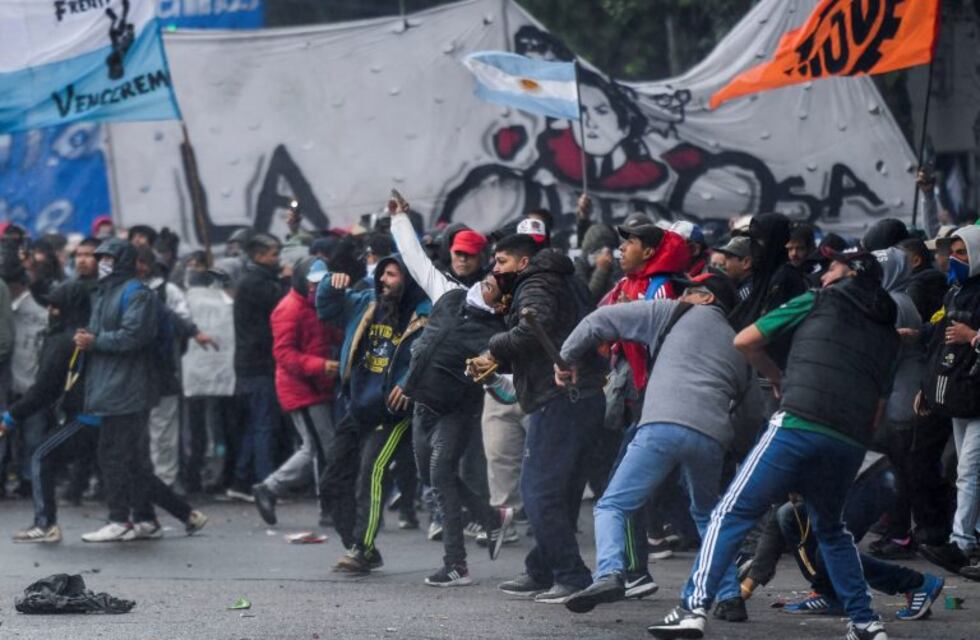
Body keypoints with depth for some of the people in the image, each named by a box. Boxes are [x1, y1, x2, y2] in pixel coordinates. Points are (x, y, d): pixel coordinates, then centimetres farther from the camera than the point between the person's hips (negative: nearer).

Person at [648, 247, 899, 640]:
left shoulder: (819, 302, 13)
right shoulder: (888, 334, 24)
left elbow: (745, 341, 13)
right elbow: (878, 408, 21)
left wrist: (777, 378, 28)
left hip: (798, 425, -5)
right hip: (851, 444, 5)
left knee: (732, 514, -1)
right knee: (830, 530, 27)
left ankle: (694, 608, -14)